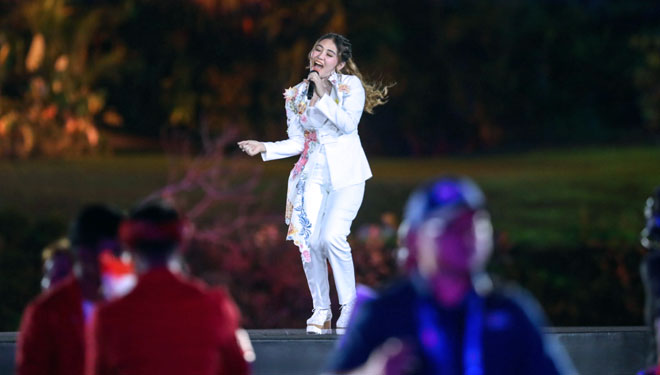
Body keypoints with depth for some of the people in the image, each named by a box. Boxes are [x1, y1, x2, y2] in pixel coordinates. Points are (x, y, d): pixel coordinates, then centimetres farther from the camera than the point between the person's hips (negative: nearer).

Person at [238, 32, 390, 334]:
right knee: (309, 239, -10)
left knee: (332, 236, -20)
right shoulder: (295, 96, 10)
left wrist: (323, 94, -15)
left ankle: (349, 306, -4)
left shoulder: (350, 85, 0)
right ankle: (321, 310, 4)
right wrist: (264, 148, 0)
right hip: (314, 172, 4)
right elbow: (297, 142, 12)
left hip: (346, 172, -4)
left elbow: (349, 123, -15)